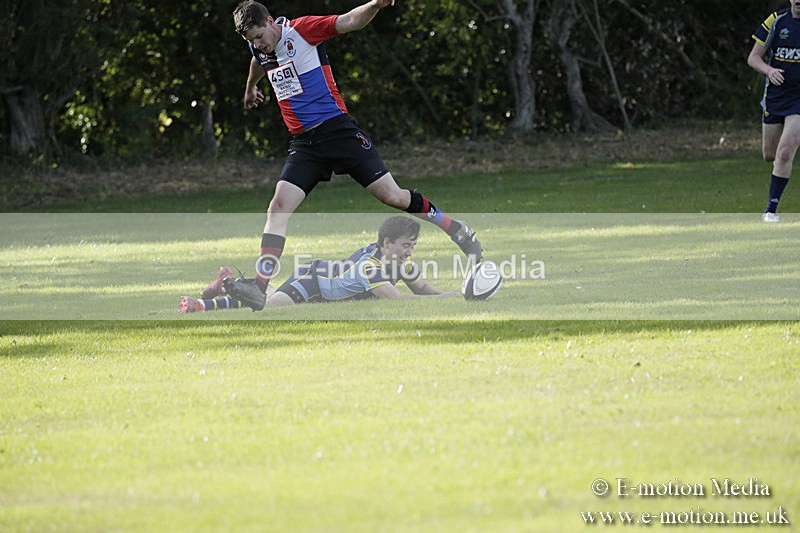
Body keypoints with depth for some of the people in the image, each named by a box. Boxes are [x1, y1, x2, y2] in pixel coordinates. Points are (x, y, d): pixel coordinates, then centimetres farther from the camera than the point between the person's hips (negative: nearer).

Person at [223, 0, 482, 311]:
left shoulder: (302, 30, -11)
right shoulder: (258, 47, 8)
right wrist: (251, 88, 53)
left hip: (338, 130, -5)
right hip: (303, 143, 5)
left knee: (392, 196, -8)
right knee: (279, 207, -13)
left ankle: (459, 232, 11)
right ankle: (259, 287, -19)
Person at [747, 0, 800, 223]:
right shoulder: (776, 21, -3)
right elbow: (753, 58, 0)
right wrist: (769, 70, -20)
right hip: (775, 95, 3)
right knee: (770, 155, 11)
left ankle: (771, 209, -8)